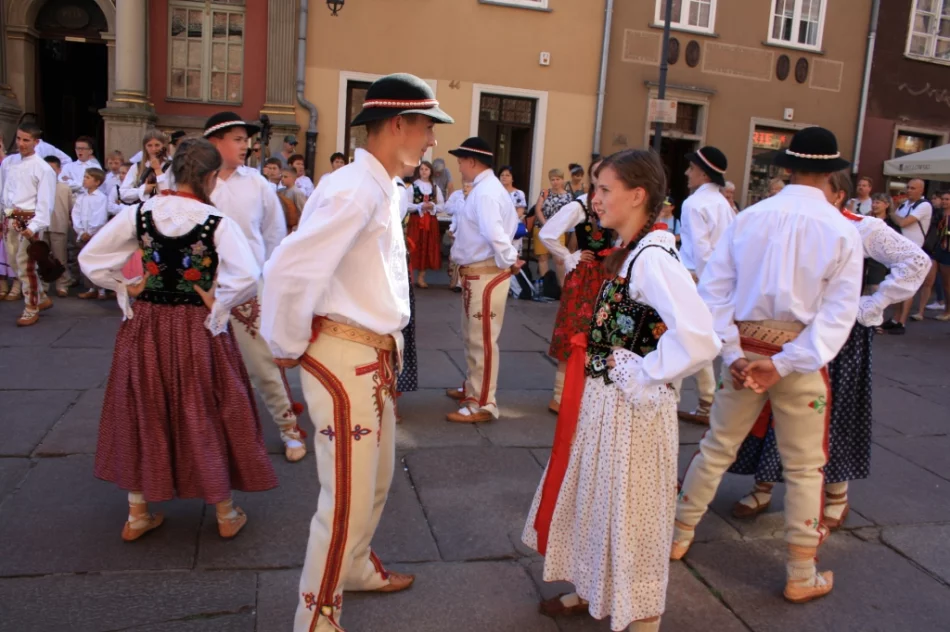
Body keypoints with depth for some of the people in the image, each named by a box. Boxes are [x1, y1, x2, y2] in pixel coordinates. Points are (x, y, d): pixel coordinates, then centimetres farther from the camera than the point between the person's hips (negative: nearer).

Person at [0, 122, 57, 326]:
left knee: (25, 264, -5)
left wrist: (34, 226, -20)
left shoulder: (44, 169, -8)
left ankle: (32, 309, 7)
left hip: (29, 220, -6)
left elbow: (45, 202, -12)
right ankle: (42, 298, 26)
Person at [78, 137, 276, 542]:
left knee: (142, 415, 16)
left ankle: (137, 515, 29)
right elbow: (247, 277, -25)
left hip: (145, 328, 3)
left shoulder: (138, 214, -5)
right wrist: (217, 305, -11)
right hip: (198, 331, -3)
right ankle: (226, 515, 23)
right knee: (206, 416, 10)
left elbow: (89, 258, -2)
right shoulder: (217, 222, -15)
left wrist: (125, 289, 5)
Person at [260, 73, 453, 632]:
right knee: (349, 497, 1)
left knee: (377, 479, 25)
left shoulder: (384, 190, 11)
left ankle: (356, 566, 49)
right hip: (344, 359, -10)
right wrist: (289, 347, -14)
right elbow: (289, 270, -28)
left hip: (376, 355, 10)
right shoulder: (355, 190, -21)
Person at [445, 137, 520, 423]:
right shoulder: (488, 187, 14)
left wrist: (509, 260, -20)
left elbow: (494, 232, -31)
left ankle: (483, 404, 5)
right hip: (477, 273, 11)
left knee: (483, 339, -3)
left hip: (485, 274, -11)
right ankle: (472, 389, 37)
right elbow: (510, 223, 21)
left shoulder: (484, 191, -19)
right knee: (472, 336, 22)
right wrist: (508, 260, 12)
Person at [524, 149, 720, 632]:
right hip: (600, 401, 9)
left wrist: (643, 376, -21)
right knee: (593, 499, 23)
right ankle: (591, 590, 45)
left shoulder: (653, 258, -22)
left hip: (630, 409, -9)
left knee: (628, 510, 9)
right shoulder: (623, 253, 5)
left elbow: (699, 341, -33)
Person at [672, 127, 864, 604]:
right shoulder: (842, 231, -8)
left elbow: (714, 287, -5)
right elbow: (838, 312, -14)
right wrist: (785, 365, -17)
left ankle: (679, 536, 31)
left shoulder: (748, 218, -2)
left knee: (716, 447, 17)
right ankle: (801, 576, 24)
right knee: (804, 467, 12)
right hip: (800, 354, -2)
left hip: (746, 348, 2)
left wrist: (732, 354, -6)